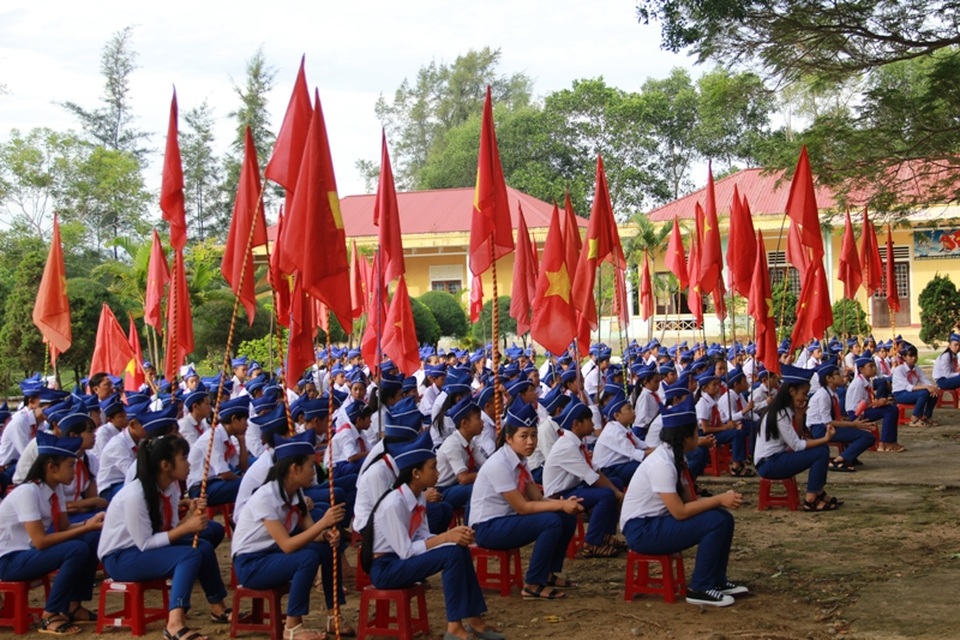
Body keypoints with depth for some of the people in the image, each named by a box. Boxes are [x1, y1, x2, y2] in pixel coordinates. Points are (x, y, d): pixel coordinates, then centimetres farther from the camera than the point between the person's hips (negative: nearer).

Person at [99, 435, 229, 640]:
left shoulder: (171, 487, -2)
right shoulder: (135, 495, -27)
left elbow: (169, 532, 1)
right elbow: (145, 544, -25)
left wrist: (191, 516, -16)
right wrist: (187, 527, -26)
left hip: (147, 546, 8)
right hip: (120, 557, -8)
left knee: (204, 547, -10)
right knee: (190, 555, -28)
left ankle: (217, 608, 5)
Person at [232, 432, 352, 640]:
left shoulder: (296, 493, 0)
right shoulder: (266, 497, -25)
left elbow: (310, 532, -4)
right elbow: (287, 545, -29)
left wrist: (328, 534, -26)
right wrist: (323, 522, -34)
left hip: (274, 555, 8)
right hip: (250, 564, -8)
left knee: (328, 547, -9)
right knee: (308, 558, -30)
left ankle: (332, 616, 0)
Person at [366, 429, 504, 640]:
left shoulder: (419, 498, 3)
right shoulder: (393, 504, -24)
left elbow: (423, 538, 4)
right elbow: (405, 551, -25)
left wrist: (453, 534, -13)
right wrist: (445, 538, -25)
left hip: (404, 560, 9)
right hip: (385, 568, -9)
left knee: (460, 549, -6)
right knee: (452, 554, -23)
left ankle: (473, 619, -3)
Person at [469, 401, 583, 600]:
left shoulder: (520, 461, 4)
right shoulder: (499, 464, -22)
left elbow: (538, 498, 3)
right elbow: (522, 507, -22)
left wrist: (566, 503, -15)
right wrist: (560, 504, -22)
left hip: (507, 519, 9)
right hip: (488, 528, -9)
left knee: (568, 518, -2)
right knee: (552, 521, -26)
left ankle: (551, 573, 12)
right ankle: (534, 585, -15)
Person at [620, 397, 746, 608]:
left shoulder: (675, 458, 6)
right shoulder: (662, 463, -23)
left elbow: (689, 501, 7)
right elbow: (680, 511, -25)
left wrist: (723, 499, -8)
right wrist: (719, 500, -20)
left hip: (658, 521, 9)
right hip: (641, 530, -9)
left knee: (724, 517, 1)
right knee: (715, 522, -21)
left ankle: (717, 580, 12)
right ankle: (699, 589, -10)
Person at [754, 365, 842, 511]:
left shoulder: (787, 410, 10)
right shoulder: (781, 414, -18)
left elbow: (795, 442, 2)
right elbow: (797, 446, -19)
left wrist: (800, 415, -4)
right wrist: (825, 439, -17)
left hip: (777, 458, 9)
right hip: (769, 464, -9)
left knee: (820, 448, 5)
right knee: (821, 452, -15)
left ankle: (818, 492, 10)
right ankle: (811, 500, -11)